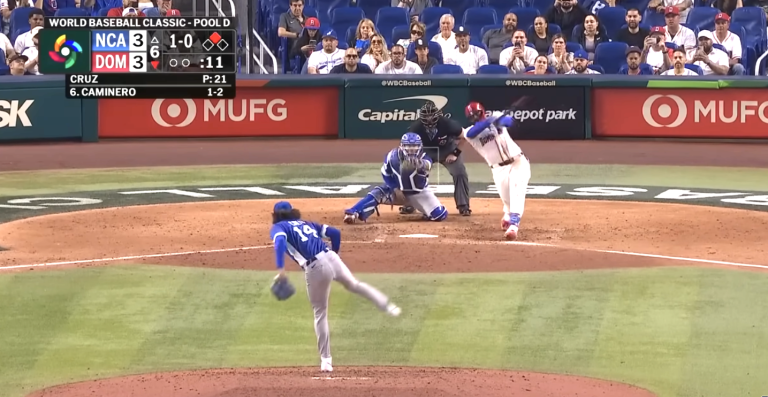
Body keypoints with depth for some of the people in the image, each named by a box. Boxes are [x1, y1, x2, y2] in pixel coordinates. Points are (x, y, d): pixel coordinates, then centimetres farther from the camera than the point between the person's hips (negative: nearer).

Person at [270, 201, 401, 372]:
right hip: (331, 258, 4)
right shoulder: (307, 224, 26)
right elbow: (335, 233, 19)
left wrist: (280, 268, -22)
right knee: (354, 284, 34)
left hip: (315, 268, -4)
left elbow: (280, 241, -13)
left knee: (320, 314, 10)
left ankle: (326, 359, 13)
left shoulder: (278, 228, 10)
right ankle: (387, 306, 30)